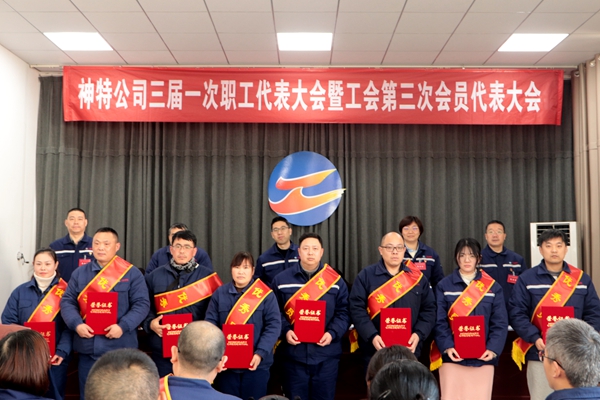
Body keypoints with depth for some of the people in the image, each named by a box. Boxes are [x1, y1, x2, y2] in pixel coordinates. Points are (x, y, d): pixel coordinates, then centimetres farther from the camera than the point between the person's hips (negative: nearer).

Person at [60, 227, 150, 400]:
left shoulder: (131, 273, 0)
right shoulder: (79, 273, 10)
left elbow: (141, 304, -5)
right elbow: (67, 302, 6)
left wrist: (123, 326, -19)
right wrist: (77, 324, -12)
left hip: (120, 347, -3)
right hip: (87, 346, 3)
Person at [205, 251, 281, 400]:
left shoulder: (265, 294, -2)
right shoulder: (219, 293, 4)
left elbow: (273, 325, -7)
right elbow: (210, 324, 0)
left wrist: (260, 353, -18)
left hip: (256, 363, -1)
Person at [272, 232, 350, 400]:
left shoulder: (335, 280, 4)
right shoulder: (282, 280, 4)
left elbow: (343, 312, 3)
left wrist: (332, 333, -12)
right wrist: (285, 331, -12)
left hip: (326, 354, 0)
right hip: (294, 353, 0)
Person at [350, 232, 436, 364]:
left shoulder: (417, 277, 9)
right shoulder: (366, 276, 0)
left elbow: (428, 309, 8)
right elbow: (357, 309, -6)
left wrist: (418, 334, -9)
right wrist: (372, 336, -19)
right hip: (375, 351, -2)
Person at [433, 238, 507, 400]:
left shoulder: (492, 286, 7)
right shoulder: (444, 286, 4)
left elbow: (500, 323, 2)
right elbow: (439, 321, -2)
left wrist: (493, 348, -12)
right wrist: (447, 346, -16)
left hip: (482, 357, 1)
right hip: (452, 356, -1)